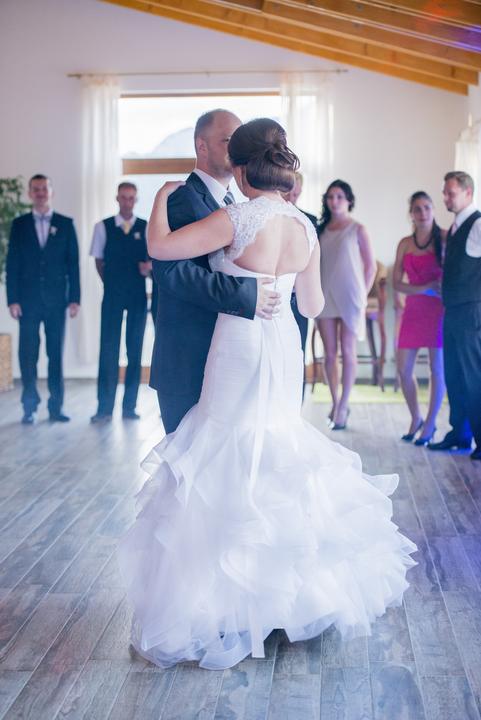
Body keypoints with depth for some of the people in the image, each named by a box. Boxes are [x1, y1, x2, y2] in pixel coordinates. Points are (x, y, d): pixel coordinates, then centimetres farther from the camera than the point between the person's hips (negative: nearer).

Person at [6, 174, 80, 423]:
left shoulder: (66, 224, 7)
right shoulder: (19, 224, 8)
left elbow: (73, 263, 4)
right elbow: (12, 263, 5)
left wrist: (75, 298, -2)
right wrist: (12, 299, -3)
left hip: (56, 298, 0)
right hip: (28, 298, 0)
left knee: (56, 353, 3)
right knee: (28, 354, 0)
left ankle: (56, 406, 10)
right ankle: (30, 407, 7)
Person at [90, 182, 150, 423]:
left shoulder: (147, 228, 5)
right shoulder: (103, 227, 5)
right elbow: (98, 259, 11)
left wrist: (149, 267, -13)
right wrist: (110, 283, 5)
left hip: (138, 295, 1)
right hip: (112, 294, -1)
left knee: (135, 350, 4)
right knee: (108, 350, -3)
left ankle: (129, 406, 10)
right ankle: (104, 408, 1)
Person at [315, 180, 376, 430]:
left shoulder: (357, 229, 0)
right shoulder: (321, 229, 10)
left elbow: (370, 266, 1)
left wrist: (363, 295, -4)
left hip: (349, 297, -3)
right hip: (325, 297, 3)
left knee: (347, 351, 1)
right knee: (329, 353, 5)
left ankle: (343, 405, 6)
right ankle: (335, 403, 16)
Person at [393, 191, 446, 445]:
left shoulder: (445, 238, -3)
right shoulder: (405, 244, 8)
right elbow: (396, 282, 4)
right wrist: (423, 289, -10)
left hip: (439, 309, -4)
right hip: (414, 309, 4)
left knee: (437, 368, 0)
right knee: (403, 369, 2)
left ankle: (430, 424, 13)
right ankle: (415, 418, 23)